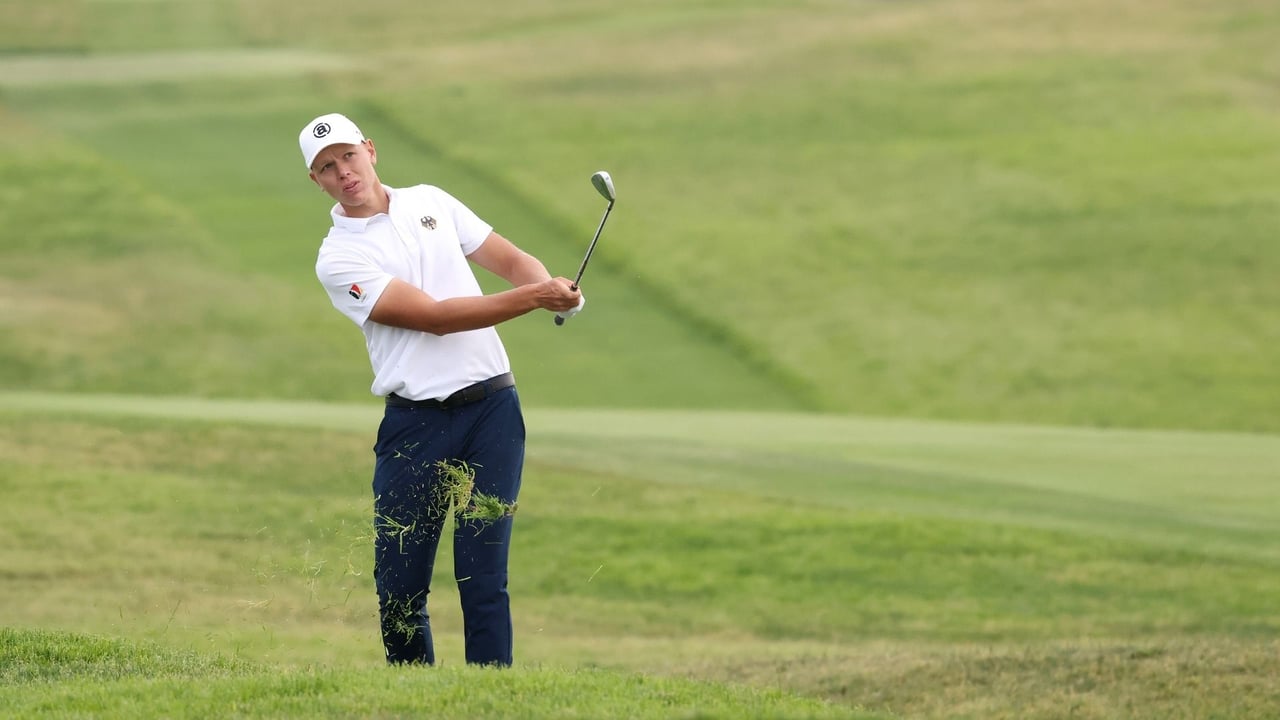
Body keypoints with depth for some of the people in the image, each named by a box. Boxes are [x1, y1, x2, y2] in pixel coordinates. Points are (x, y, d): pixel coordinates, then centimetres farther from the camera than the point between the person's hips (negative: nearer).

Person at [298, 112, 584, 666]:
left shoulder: (431, 202, 12)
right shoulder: (338, 259, -4)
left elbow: (511, 260, 15)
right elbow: (434, 316, -12)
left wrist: (556, 288, -9)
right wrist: (532, 298, -20)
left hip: (492, 409, 2)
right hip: (416, 426, -2)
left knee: (484, 577, -4)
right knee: (400, 588, -2)